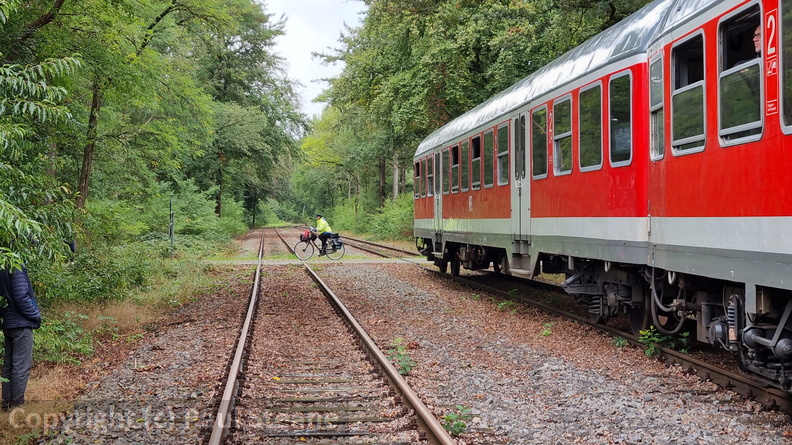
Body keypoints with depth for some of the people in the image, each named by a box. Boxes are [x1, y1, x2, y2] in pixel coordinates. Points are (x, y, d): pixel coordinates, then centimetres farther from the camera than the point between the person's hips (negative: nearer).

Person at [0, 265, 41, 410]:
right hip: (21, 323, -8)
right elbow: (21, 297, -19)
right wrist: (36, 315, -7)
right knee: (21, 365, -3)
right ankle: (17, 403, -1)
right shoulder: (16, 269, -16)